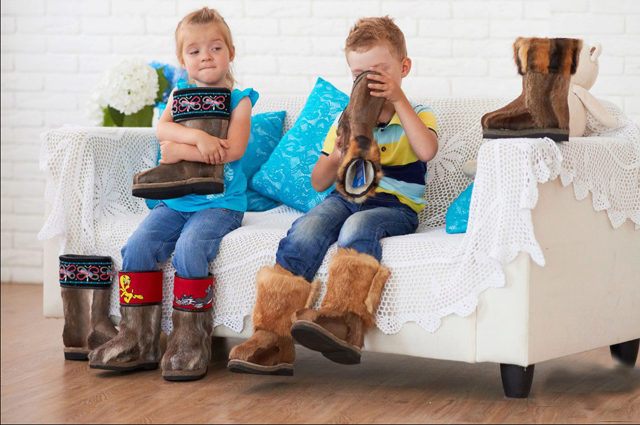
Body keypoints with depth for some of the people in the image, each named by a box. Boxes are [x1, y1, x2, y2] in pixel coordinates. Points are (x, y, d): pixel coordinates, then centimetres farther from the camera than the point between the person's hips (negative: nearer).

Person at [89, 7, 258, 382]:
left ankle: (191, 340, -19)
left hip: (221, 202, -4)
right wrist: (199, 136, -24)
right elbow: (163, 129, -6)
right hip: (176, 200, 5)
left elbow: (234, 149, -14)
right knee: (138, 246, -18)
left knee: (189, 249, -31)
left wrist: (182, 150, -15)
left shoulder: (239, 100, 3)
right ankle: (140, 339, -10)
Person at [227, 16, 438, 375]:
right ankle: (274, 337, -39)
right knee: (305, 231, -29)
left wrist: (398, 100, -15)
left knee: (358, 226, -38)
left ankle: (345, 321, -54)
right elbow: (319, 183, 16)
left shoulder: (418, 117, 9)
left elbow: (427, 150, -17)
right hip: (345, 198, 3)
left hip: (395, 206, -3)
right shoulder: (345, 121, 20)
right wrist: (335, 159, -7)